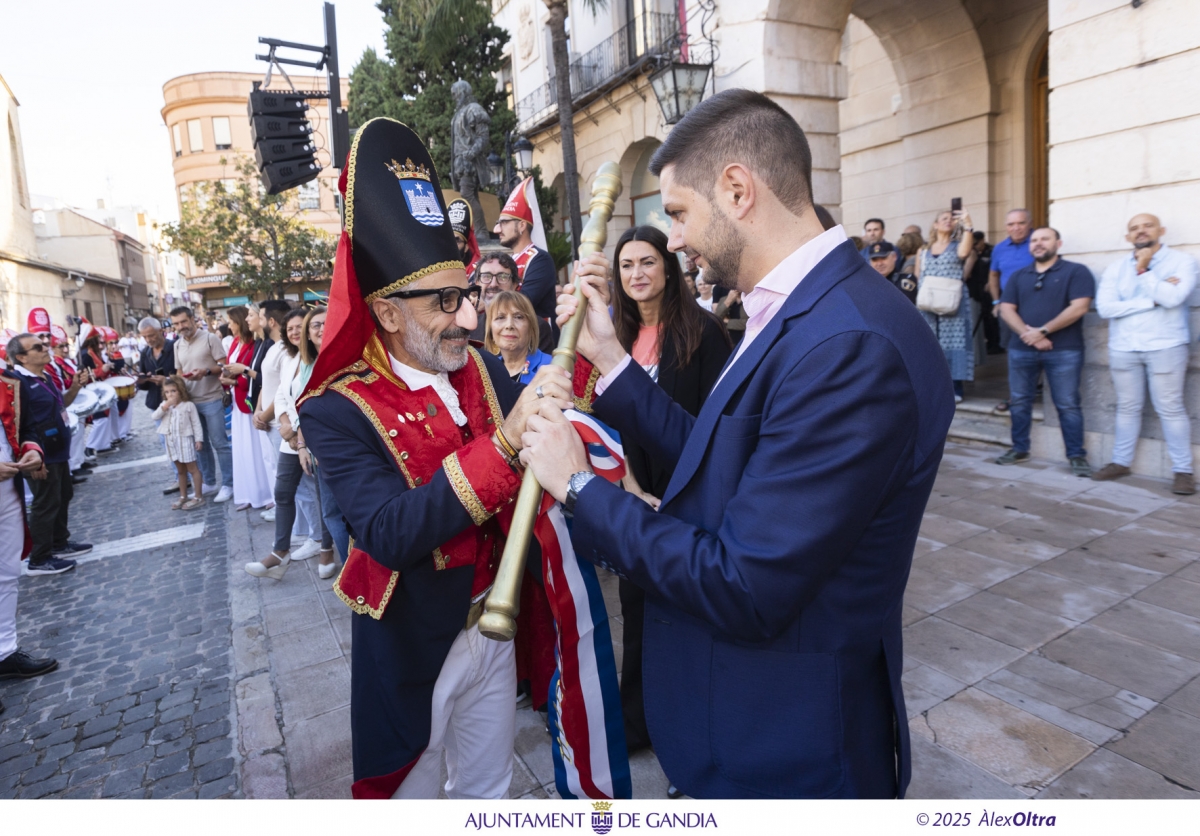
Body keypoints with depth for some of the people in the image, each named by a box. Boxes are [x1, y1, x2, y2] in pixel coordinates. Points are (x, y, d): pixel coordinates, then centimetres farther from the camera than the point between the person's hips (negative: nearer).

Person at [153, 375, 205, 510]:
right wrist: (165, 406, -17)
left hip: (185, 440, -5)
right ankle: (183, 496, 25)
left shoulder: (189, 405, -8)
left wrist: (198, 439, -12)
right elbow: (154, 417, -6)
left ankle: (198, 497, 4)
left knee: (192, 468, 0)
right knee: (180, 470, 16)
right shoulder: (164, 405, 6)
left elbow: (196, 423, -7)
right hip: (171, 441, 5)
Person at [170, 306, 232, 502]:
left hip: (212, 399, -6)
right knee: (201, 444, 12)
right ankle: (209, 482, 23)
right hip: (190, 400, 6)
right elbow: (179, 372, 18)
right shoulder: (178, 345, 12)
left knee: (219, 443, -3)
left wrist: (206, 372, -25)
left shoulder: (210, 338, -6)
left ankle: (228, 484, 5)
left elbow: (224, 365, -9)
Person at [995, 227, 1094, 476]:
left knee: (1068, 404, -1)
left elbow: (1079, 307, -10)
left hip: (1064, 350, -4)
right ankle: (1020, 449, 20)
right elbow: (1006, 309, 3)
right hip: (1021, 349, 4)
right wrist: (1028, 334, -12)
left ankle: (1077, 456, 6)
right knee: (1018, 401, 8)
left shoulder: (1076, 271, 1)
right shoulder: (1018, 276, 13)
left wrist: (1043, 331, -14)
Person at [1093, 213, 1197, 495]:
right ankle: (1121, 462, 19)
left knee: (1170, 409, 0)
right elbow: (1105, 307, -6)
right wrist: (1152, 300, -12)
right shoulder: (1116, 268, 7)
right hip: (1123, 349, 3)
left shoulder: (1181, 261, 0)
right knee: (1128, 407, 10)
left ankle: (1183, 470, 9)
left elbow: (1173, 298, -17)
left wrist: (1143, 270, -9)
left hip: (1165, 347, -3)